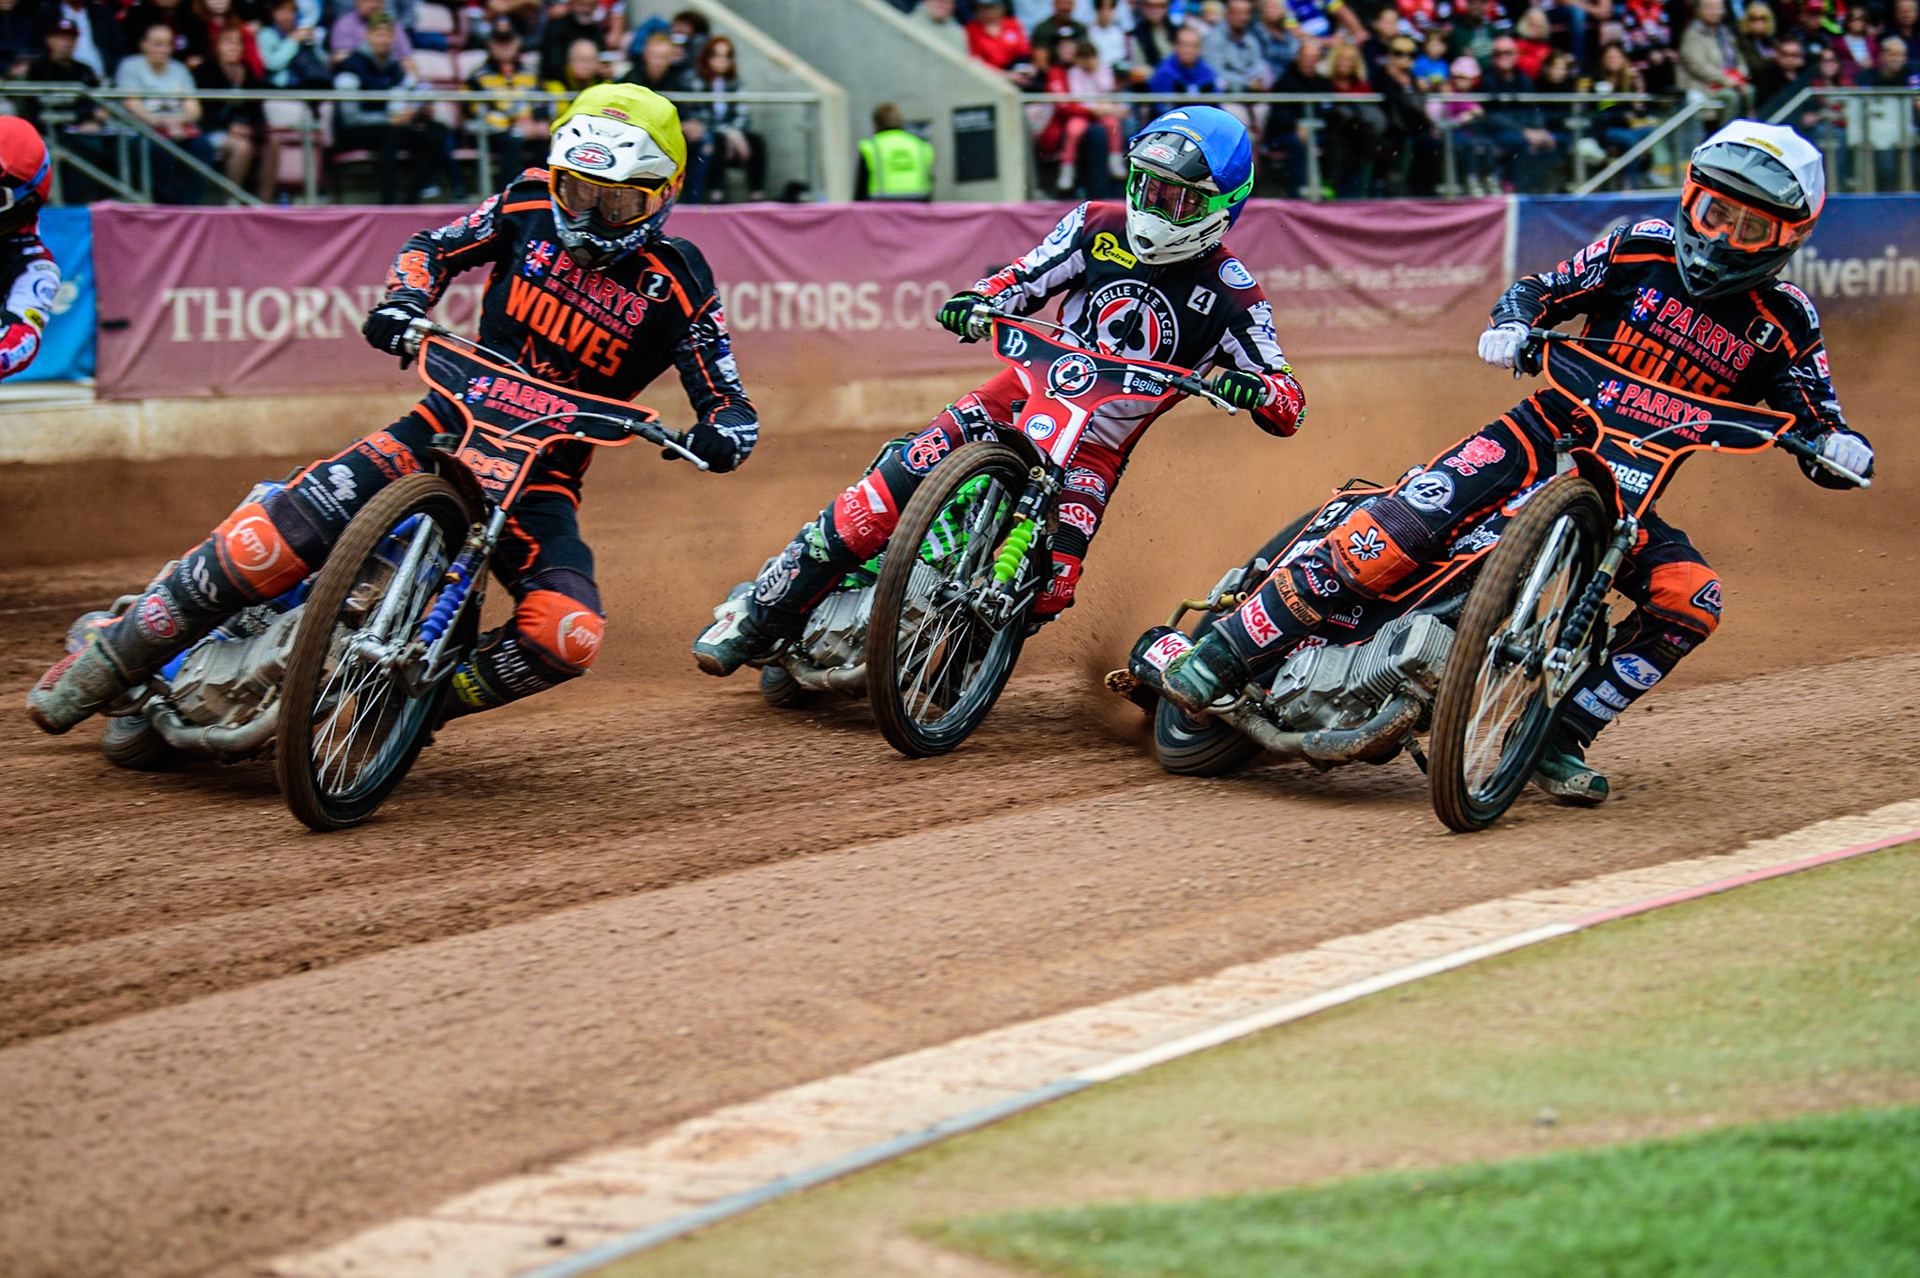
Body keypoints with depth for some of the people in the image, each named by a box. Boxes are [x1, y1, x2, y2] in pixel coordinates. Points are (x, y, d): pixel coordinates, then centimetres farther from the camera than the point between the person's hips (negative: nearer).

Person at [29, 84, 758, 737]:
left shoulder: (677, 285, -7)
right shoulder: (530, 206, -1)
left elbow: (726, 401, -6)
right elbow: (435, 247, 13)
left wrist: (721, 432, -31)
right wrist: (403, 301, -9)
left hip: (542, 473, -1)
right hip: (451, 424, 1)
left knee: (566, 637, -29)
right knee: (274, 538, -19)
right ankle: (104, 666, -6)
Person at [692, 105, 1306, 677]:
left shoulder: (1231, 296, -8)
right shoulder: (1100, 227, 0)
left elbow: (1290, 406, -9)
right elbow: (1023, 279, 7)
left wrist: (1255, 390, -34)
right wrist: (975, 303, -16)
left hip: (1094, 448, -2)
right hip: (1021, 396, 2)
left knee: (1050, 586, -27)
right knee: (874, 503, -19)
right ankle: (759, 618, -6)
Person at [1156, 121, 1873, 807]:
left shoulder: (1784, 324, 0)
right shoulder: (1642, 250, -1)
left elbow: (1818, 426, -1)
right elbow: (1541, 288, 4)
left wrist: (1840, 447, -25)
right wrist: (1511, 325, -19)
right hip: (1547, 434, -2)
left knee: (1689, 601, -24)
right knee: (1407, 523, -24)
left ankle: (1564, 739, -13)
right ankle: (1223, 654, -20)